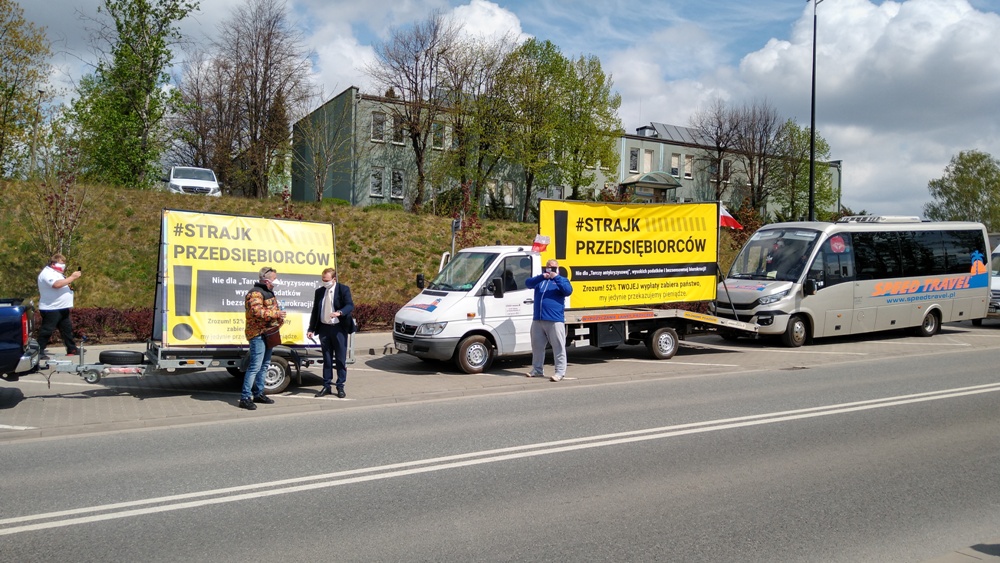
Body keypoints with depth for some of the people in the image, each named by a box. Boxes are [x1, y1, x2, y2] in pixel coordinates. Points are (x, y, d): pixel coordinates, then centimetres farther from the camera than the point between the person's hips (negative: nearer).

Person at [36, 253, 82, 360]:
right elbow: (57, 284, -30)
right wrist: (72, 277, -26)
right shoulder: (47, 273, -14)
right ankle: (39, 352, 2)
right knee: (47, 331, -5)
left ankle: (72, 349, 22)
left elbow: (63, 285, 24)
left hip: (62, 308, 10)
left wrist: (72, 279, 5)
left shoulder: (56, 273, 18)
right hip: (50, 309, -10)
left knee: (67, 329, 14)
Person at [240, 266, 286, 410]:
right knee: (255, 366, -13)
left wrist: (280, 318, 12)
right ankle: (245, 397, -10)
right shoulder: (255, 293, -15)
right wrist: (276, 314, -24)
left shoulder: (269, 292, 17)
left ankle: (258, 393, 26)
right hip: (258, 334, -10)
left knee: (264, 365, 16)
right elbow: (257, 312, -28)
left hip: (268, 333, 10)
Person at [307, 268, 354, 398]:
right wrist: (311, 329, 7)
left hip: (338, 328, -4)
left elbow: (350, 305, -16)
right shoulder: (319, 291, 9)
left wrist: (340, 312, -36)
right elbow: (315, 311, 13)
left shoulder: (343, 289, -4)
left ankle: (340, 386, 11)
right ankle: (327, 386, 16)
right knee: (327, 359, 9)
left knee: (341, 359, 2)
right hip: (324, 328, 4)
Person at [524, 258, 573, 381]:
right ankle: (536, 370, 24)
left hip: (555, 320, -4)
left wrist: (556, 278, -17)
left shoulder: (562, 280, 10)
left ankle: (560, 372, -3)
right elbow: (528, 283, -1)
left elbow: (568, 291, -9)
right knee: (537, 346, 12)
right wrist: (541, 277, -16)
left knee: (558, 347, -6)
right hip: (537, 320, 4)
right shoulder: (540, 280, 17)